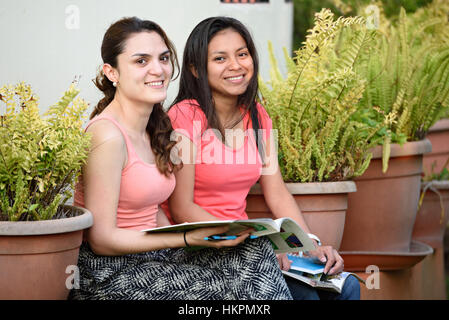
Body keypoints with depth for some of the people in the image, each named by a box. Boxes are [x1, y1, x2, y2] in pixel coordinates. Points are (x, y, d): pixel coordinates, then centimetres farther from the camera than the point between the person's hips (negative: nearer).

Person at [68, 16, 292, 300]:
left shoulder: (157, 128, 11)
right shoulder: (108, 137, -18)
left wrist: (191, 242, 0)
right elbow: (102, 239, -19)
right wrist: (189, 239, -22)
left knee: (254, 254, -9)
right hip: (111, 272, -8)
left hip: (152, 256, 8)